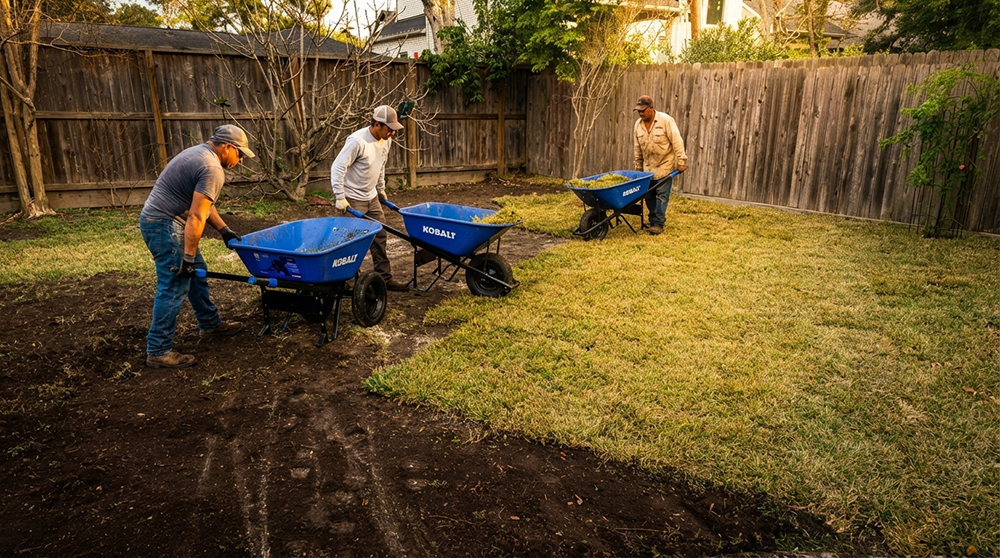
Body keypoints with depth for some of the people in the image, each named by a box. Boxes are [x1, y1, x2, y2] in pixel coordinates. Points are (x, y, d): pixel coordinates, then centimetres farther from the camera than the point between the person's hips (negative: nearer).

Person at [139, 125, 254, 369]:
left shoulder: (199, 154, 14)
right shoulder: (212, 169, -19)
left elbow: (203, 204, 19)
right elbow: (196, 217, -25)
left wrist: (224, 230, 15)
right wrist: (188, 258, -23)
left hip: (157, 219, 11)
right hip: (165, 225, -11)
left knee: (196, 274, 19)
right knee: (174, 287, -7)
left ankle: (211, 325, 32)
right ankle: (158, 351, -1)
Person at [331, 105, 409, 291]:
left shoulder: (386, 141, 1)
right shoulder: (357, 141, -23)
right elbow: (337, 168, -22)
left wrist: (381, 189, 23)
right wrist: (340, 197, -23)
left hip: (371, 197, 8)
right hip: (353, 199, -8)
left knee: (379, 237, 8)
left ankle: (385, 278, 17)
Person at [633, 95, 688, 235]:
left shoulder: (665, 120, -15)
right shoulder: (638, 124, 2)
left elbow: (677, 142, -15)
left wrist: (681, 161, -17)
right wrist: (638, 168, 13)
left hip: (665, 165, -5)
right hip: (648, 167, 5)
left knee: (661, 195, -6)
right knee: (648, 195, 7)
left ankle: (658, 223, -2)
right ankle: (653, 219, 20)